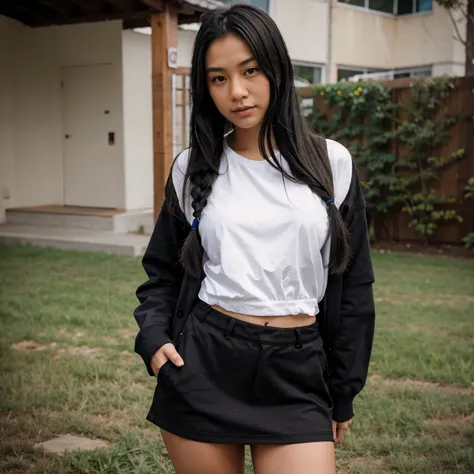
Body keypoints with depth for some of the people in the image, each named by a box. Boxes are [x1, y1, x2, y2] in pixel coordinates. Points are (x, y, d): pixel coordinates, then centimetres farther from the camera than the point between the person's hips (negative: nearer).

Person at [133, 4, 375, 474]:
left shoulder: (331, 163, 1)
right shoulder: (193, 167, 3)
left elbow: (352, 284, 6)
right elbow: (162, 268, 14)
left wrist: (343, 393, 8)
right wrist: (154, 337, -4)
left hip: (297, 372, 0)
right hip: (202, 365, 1)